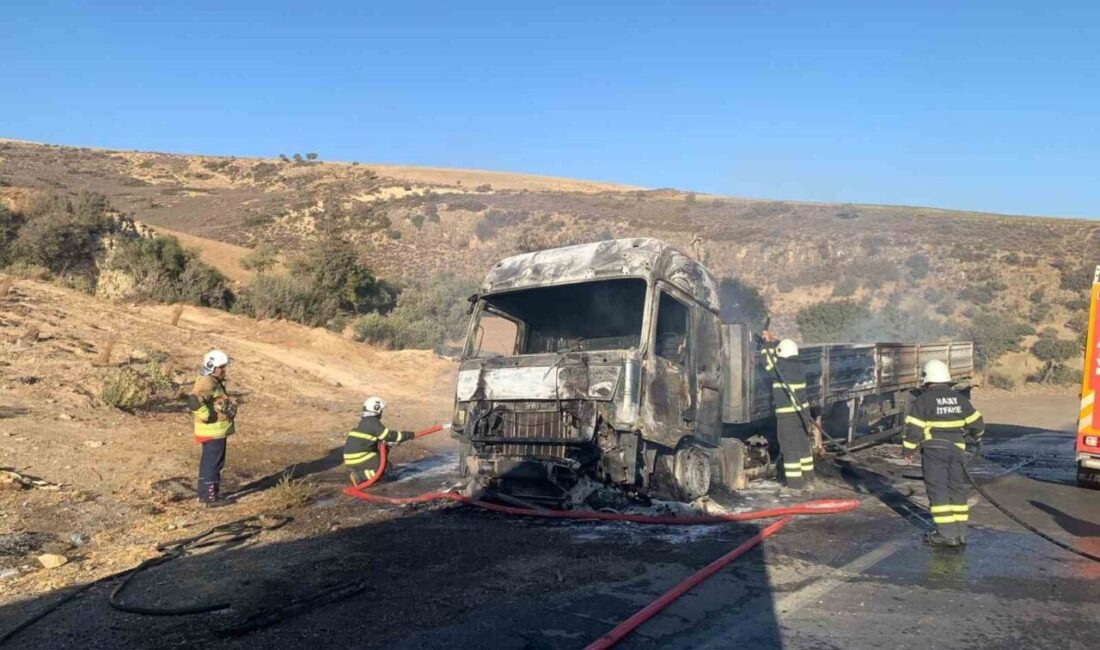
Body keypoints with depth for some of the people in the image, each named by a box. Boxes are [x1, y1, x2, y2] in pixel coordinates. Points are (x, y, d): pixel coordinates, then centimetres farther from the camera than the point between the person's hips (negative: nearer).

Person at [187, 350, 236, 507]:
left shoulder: (212, 381, 13)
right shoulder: (207, 383, -21)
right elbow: (193, 400, -35)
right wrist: (208, 416, -27)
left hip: (215, 431, 11)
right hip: (213, 432, -11)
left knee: (208, 463, 19)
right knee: (213, 464, -3)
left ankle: (204, 494, 30)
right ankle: (211, 497, 4)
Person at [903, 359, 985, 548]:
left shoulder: (923, 400, -8)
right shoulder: (960, 398, 8)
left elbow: (914, 428, -11)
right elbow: (977, 422, 16)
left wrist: (908, 450, -1)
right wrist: (976, 435, 37)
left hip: (934, 449, -5)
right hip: (956, 449, 6)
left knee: (938, 490, -2)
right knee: (957, 488, 13)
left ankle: (947, 533, -4)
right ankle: (960, 532, 18)